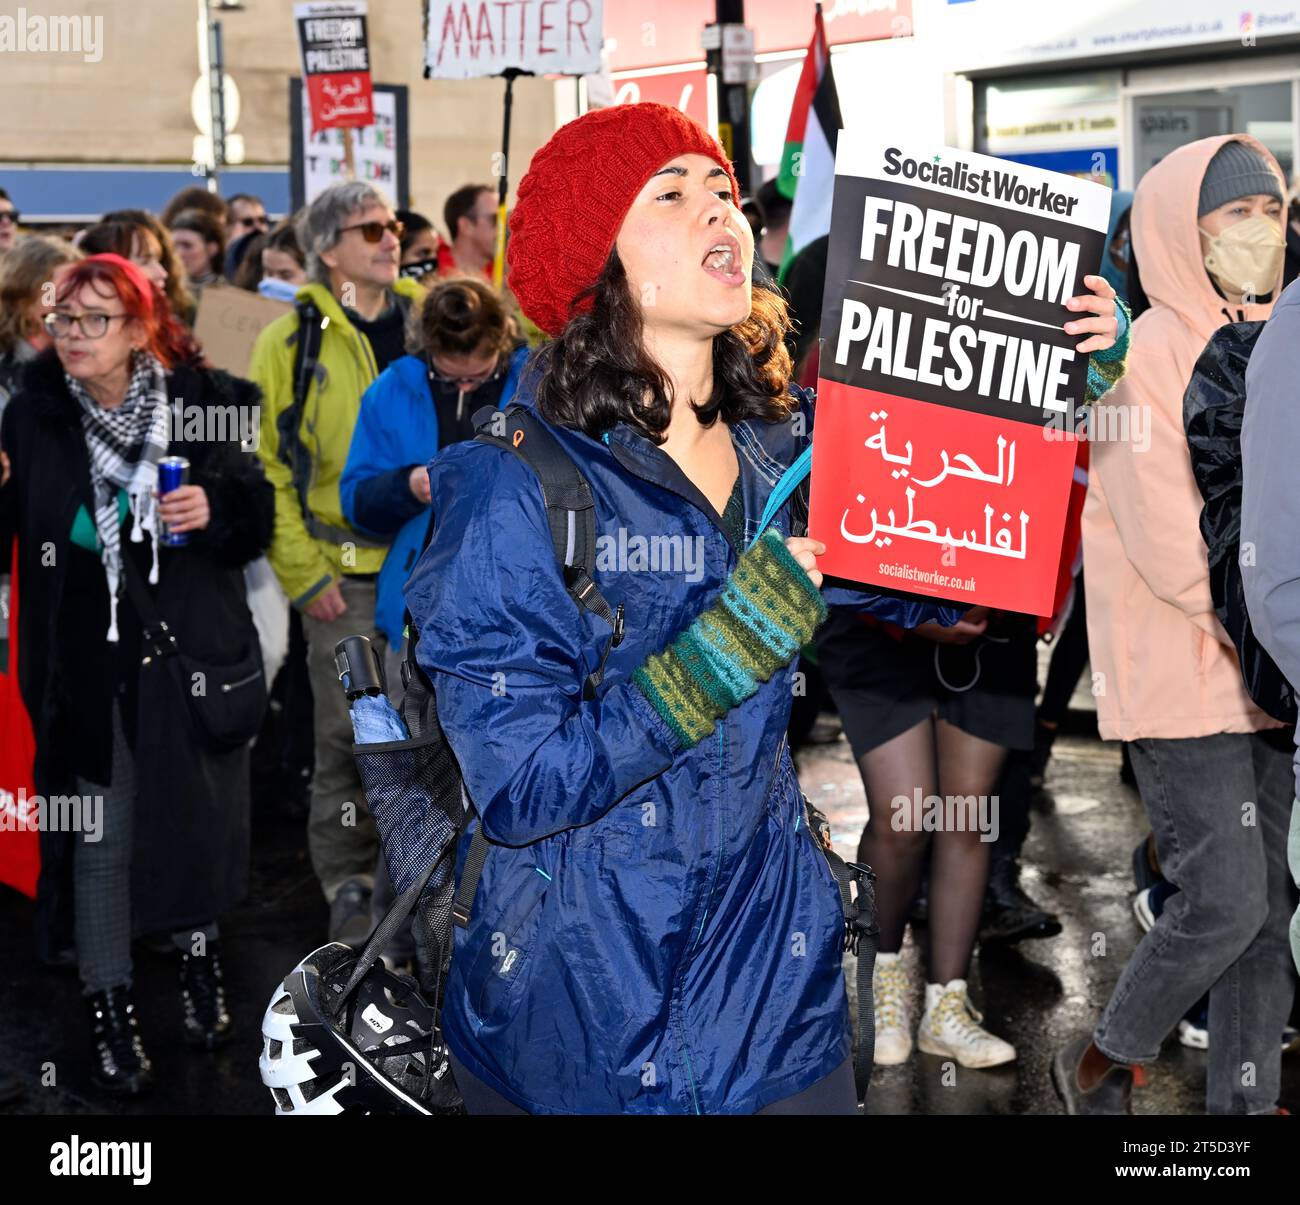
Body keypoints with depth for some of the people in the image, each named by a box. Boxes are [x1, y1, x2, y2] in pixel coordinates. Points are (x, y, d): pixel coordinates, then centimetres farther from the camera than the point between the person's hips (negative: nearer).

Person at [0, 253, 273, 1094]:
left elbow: (256, 518, 4)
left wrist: (214, 509, -16)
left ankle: (200, 959, 37)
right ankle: (111, 1009, 17)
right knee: (100, 835, 3)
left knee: (198, 814, 13)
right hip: (87, 661, -1)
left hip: (191, 648, 1)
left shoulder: (202, 404, -4)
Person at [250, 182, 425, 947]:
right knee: (350, 734, 2)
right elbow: (265, 466, -5)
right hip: (345, 572, -3)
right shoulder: (291, 341, -4)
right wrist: (302, 573, -9)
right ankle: (350, 884, 17)